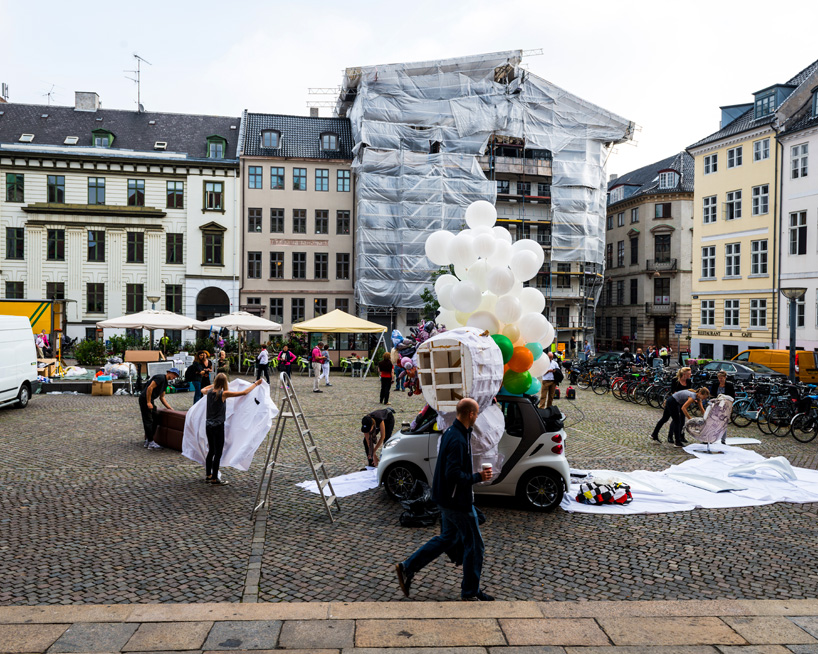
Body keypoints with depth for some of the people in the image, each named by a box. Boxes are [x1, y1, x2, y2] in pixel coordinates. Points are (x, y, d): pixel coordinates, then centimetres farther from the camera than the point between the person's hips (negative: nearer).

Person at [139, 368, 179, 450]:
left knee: (156, 419, 11)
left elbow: (162, 397, 23)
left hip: (151, 400, 10)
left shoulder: (165, 382, 18)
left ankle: (147, 441, 18)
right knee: (148, 421, -7)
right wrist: (148, 402, -21)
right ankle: (150, 443, -4)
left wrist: (170, 408, 17)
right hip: (145, 399, -10)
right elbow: (150, 388, -22)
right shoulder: (160, 378, -13)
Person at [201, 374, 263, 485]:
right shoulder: (223, 394, -16)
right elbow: (244, 392, -15)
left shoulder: (210, 392, 2)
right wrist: (256, 384, -4)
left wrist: (214, 385, 40)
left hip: (208, 426, 7)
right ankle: (214, 479, 8)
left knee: (211, 451, 17)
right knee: (218, 453, 2)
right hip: (218, 426, -7)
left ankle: (208, 476, 25)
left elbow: (202, 390, 29)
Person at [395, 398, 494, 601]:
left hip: (447, 498, 10)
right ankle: (470, 592, 20)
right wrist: (479, 477, -19)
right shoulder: (458, 440, -26)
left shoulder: (450, 432, 5)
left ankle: (407, 568, 24)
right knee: (474, 544, 6)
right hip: (458, 501, -10)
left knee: (447, 538, 22)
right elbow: (454, 474, -29)